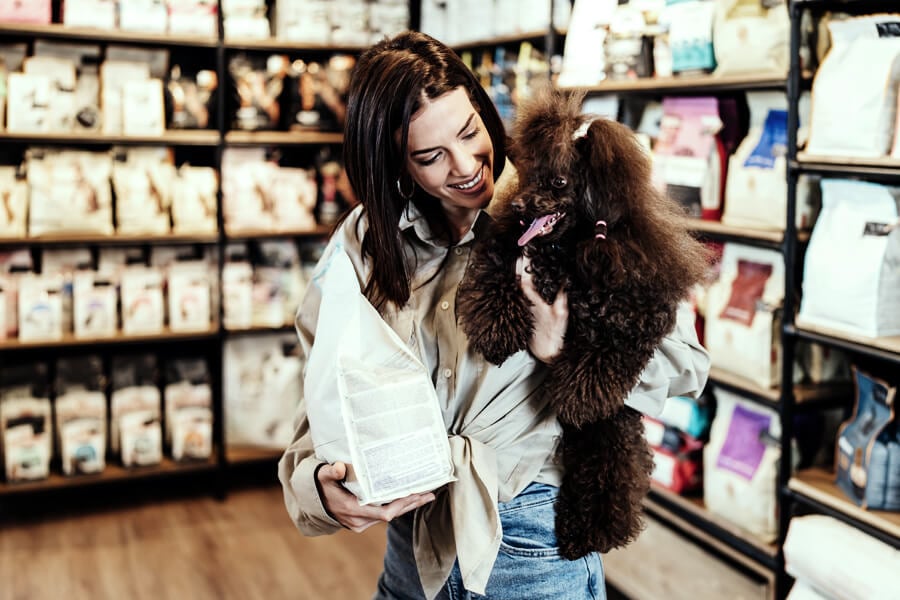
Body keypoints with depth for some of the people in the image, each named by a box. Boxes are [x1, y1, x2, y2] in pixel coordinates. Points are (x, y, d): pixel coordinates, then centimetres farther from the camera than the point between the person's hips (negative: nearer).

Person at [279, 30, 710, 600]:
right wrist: (318, 482, -21)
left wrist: (564, 349, -28)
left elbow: (683, 362, -13)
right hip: (412, 541, 4)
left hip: (534, 548, -3)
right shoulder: (364, 243, -2)